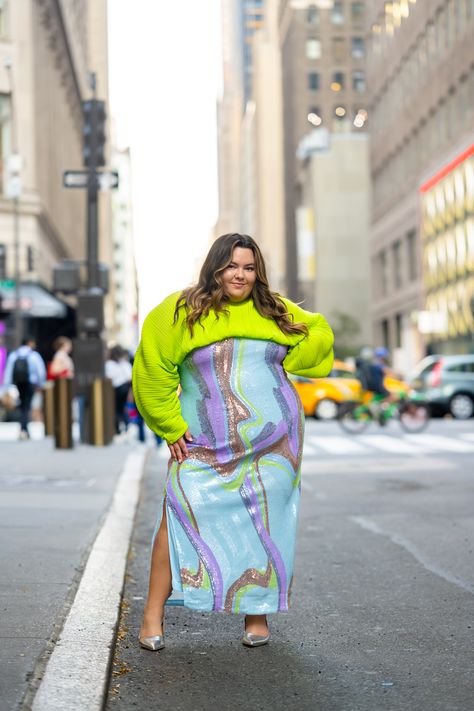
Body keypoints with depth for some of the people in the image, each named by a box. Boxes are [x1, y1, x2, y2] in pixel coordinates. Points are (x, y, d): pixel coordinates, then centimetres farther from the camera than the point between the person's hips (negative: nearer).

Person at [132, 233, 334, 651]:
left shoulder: (274, 312, 8)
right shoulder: (182, 312, 0)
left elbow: (319, 334, 21)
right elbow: (153, 370, 2)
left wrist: (279, 364, 8)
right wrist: (171, 427, 0)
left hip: (273, 441, 2)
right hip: (205, 445, -2)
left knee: (264, 523, 1)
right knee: (180, 516, -12)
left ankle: (257, 614, 15)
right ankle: (153, 617, -4)